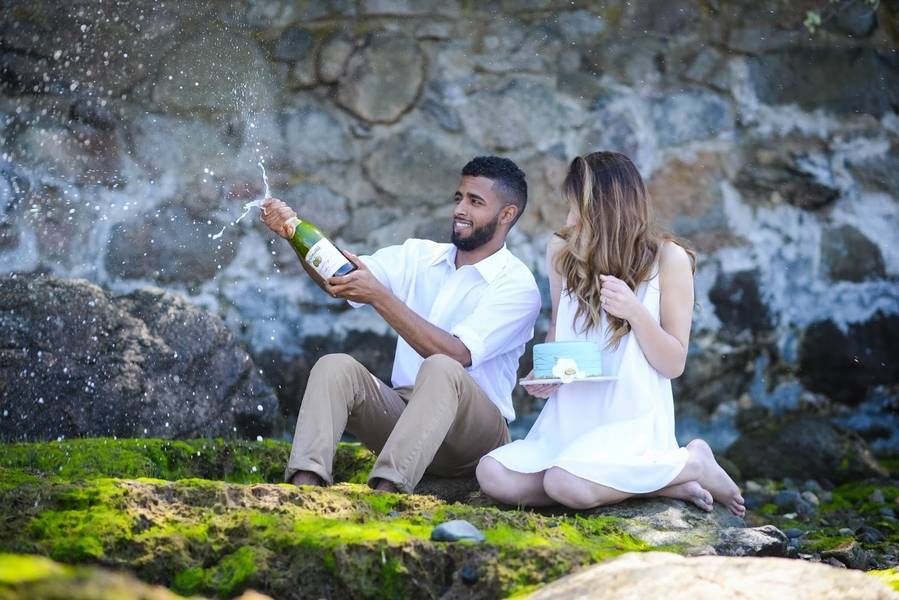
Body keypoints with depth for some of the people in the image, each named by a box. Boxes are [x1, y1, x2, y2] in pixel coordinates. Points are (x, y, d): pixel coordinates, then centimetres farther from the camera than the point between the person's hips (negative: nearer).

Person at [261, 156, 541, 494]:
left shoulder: (518, 285, -6)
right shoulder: (418, 256, 11)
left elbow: (456, 354, -21)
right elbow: (337, 277, -2)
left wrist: (378, 296, -26)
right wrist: (296, 232, -22)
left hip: (475, 431, -5)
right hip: (403, 412, 5)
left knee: (441, 370, -35)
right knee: (335, 366, -20)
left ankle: (384, 492, -50)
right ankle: (303, 487, -39)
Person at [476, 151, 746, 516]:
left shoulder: (668, 259, -4)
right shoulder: (563, 253, 7)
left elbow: (674, 365, -2)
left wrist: (635, 312, -19)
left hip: (631, 421, -5)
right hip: (570, 415, 6)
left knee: (566, 484, -34)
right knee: (492, 475, -22)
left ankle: (692, 464, -5)